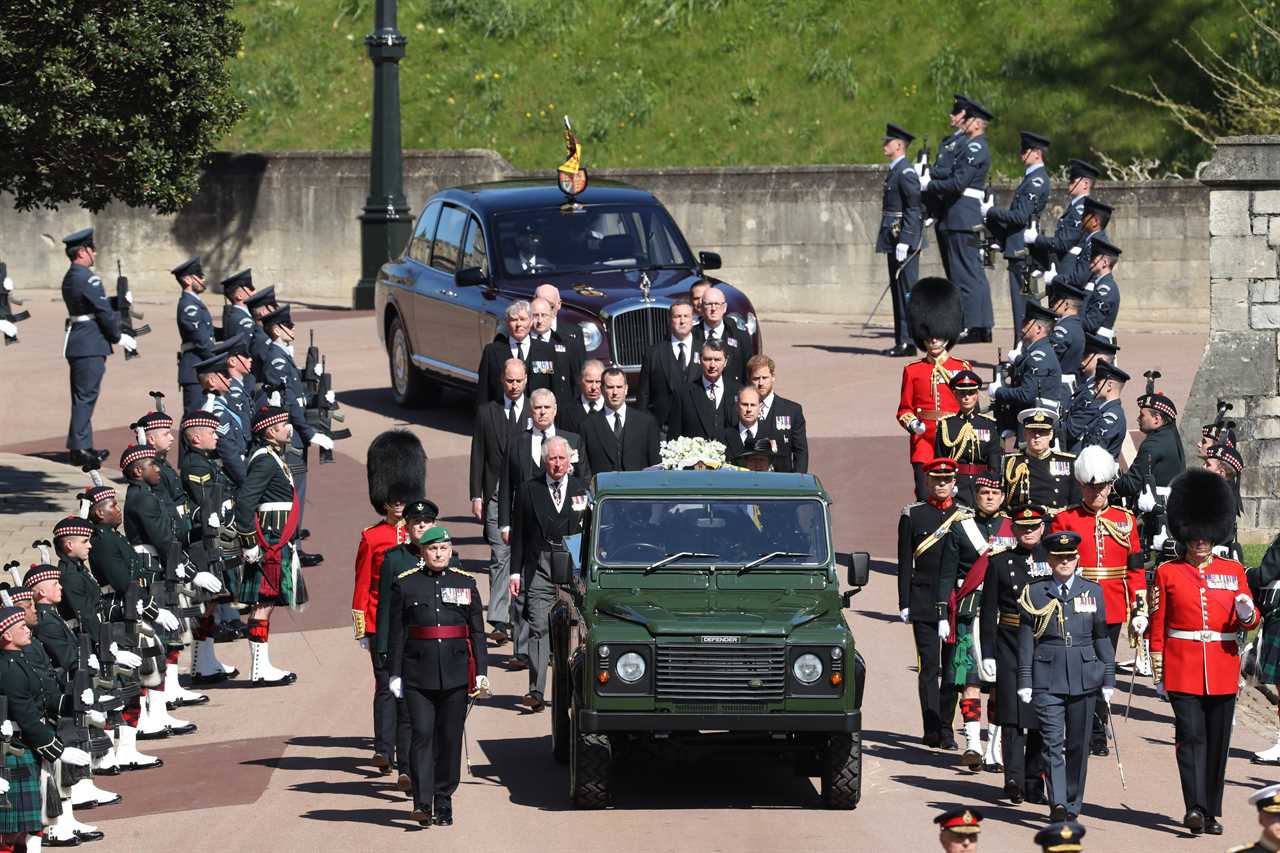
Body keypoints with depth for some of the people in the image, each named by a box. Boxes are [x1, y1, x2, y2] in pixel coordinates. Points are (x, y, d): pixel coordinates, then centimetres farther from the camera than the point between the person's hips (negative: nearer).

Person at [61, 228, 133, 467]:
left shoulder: (70, 277, 15)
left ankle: (82, 447, 17)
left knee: (82, 397, 13)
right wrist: (118, 337, -4)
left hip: (76, 342, 10)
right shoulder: (87, 278, -16)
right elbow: (103, 311, -15)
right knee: (86, 395, -7)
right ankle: (79, 448, -6)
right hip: (90, 344, -10)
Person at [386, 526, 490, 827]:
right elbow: (397, 633, 3)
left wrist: (480, 672, 2)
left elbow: (477, 631, 8)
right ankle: (422, 803, -13)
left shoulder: (466, 583, 8)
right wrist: (395, 674, -1)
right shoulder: (405, 584, 3)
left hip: (455, 673, 2)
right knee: (422, 734, -9)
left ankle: (444, 800, 14)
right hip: (419, 673, -2)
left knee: (450, 737, 5)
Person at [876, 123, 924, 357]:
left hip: (905, 240, -10)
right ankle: (901, 341, 17)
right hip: (893, 240, 10)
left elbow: (914, 209, -19)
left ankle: (908, 342, -5)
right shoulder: (894, 171, 16)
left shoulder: (906, 173, -14)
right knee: (897, 290, 12)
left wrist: (904, 242, -22)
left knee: (907, 289, -7)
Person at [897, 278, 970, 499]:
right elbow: (905, 409, 12)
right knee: (926, 499, -7)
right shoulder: (912, 371, 9)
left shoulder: (963, 368, 6)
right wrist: (912, 424, -9)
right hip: (923, 443, 0)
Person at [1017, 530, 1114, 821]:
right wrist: (1024, 682, -3)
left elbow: (1102, 637, 9)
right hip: (1047, 679, -2)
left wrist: (1108, 679, 6)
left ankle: (1073, 806, 17)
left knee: (1078, 744, 7)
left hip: (1083, 677, 2)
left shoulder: (1092, 591, 7)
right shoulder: (1035, 592, 2)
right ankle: (1057, 803, -16)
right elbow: (1026, 640, 2)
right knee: (1052, 741, -11)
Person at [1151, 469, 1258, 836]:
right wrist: (1157, 669, 2)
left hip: (1223, 671, 3)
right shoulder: (1168, 572, 3)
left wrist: (1247, 614, -15)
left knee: (1218, 742, 6)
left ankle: (1212, 812, 14)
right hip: (1183, 668, -3)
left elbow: (1249, 620, 9)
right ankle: (1195, 808, -21)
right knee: (1191, 736, -13)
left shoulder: (1233, 571, 8)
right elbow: (1158, 624, 5)